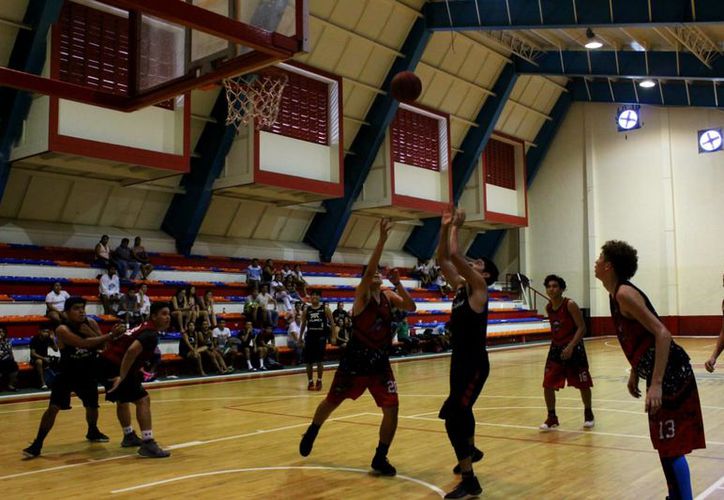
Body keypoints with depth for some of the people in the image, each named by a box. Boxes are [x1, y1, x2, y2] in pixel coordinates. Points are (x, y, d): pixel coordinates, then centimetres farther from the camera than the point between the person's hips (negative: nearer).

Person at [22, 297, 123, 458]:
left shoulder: (91, 323, -9)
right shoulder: (62, 330, -25)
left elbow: (102, 345, -10)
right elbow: (84, 343, -38)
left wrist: (91, 333, -28)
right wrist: (111, 335, -44)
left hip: (88, 374, 5)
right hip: (66, 375, -4)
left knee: (92, 406, 16)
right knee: (53, 408, -13)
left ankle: (93, 432, 44)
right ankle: (37, 445, -1)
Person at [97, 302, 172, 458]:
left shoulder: (145, 327, 17)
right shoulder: (151, 334, -14)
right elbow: (132, 351, -31)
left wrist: (136, 370, 29)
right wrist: (122, 377, -28)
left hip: (107, 363, 11)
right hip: (115, 366, -11)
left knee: (122, 400, 28)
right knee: (143, 400, -12)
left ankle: (129, 436, 45)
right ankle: (148, 444, -16)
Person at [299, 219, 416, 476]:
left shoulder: (388, 296, 4)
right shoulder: (361, 294, -13)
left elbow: (411, 307, -7)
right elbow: (368, 271, -30)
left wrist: (398, 283, -18)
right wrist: (382, 239, -37)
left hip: (380, 362, 4)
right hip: (355, 360, -4)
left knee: (391, 409, -7)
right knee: (331, 402, 13)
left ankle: (380, 458, 9)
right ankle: (311, 432, 43)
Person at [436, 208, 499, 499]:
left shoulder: (479, 288, -12)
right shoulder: (460, 286, 9)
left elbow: (454, 254, -22)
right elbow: (442, 260, 9)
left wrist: (456, 229, -11)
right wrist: (445, 228, 4)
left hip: (475, 363, -9)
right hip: (460, 359, 9)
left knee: (453, 416, -17)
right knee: (461, 408, 28)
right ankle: (471, 450, 54)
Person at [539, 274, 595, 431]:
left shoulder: (570, 305, -16)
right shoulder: (548, 307, 2)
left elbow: (582, 328, -19)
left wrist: (571, 346, -27)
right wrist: (556, 345, 15)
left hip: (573, 348, -5)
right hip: (556, 348, 5)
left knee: (583, 384, 7)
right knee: (548, 384, -3)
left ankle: (588, 414, 28)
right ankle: (552, 418, 10)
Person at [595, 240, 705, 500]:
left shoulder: (624, 294, -17)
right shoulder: (617, 294, 12)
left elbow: (662, 334, -24)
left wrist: (656, 384, -27)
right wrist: (635, 374, 23)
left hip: (670, 375, -10)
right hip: (660, 373, 10)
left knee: (671, 447, -5)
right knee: (665, 444, 18)